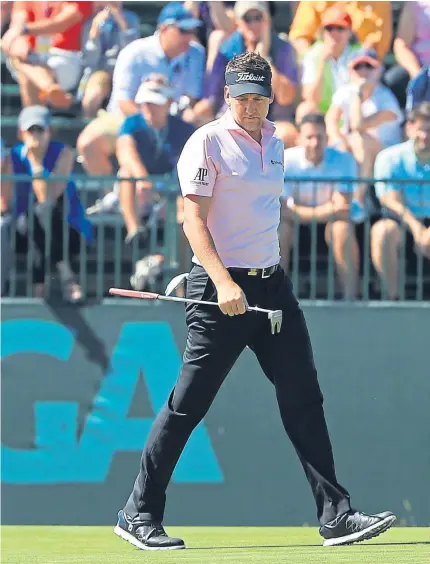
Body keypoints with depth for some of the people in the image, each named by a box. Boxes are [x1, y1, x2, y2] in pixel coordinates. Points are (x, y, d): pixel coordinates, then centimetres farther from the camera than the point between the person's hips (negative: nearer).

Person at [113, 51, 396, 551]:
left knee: (303, 398, 2)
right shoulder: (207, 142, -7)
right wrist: (223, 282, -24)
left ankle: (335, 515, 2)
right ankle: (139, 514, 6)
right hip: (220, 289, -7)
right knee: (187, 405, -4)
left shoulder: (274, 144, 15)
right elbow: (193, 220, -13)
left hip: (271, 284, 7)